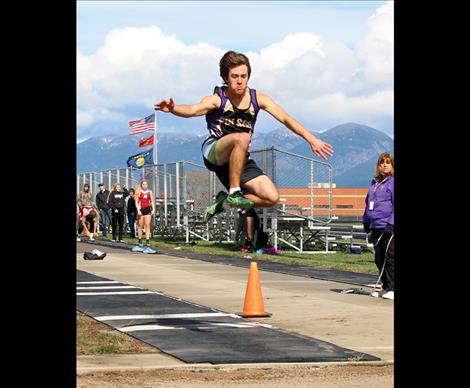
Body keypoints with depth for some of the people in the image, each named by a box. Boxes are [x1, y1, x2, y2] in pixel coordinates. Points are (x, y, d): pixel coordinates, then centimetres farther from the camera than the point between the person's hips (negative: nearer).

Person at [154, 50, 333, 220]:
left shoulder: (258, 99, 1)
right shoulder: (217, 99, -9)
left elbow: (285, 119, -6)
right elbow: (193, 110, -29)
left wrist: (312, 139, -18)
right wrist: (173, 109, -51)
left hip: (241, 159, 5)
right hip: (214, 153, -5)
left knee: (272, 198, -13)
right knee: (242, 138, -38)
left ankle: (224, 200, 8)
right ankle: (234, 192, -28)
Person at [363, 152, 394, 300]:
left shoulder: (392, 182, -6)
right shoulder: (374, 183, 17)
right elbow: (369, 203, 24)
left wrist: (391, 224, -17)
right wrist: (366, 222, 19)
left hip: (389, 227, -7)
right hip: (376, 227, 7)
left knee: (389, 259, -7)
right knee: (379, 259, 9)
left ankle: (391, 288, -4)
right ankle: (385, 286, 18)